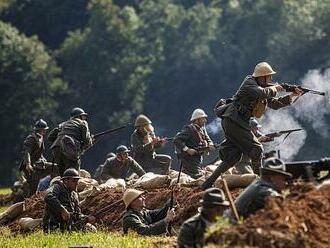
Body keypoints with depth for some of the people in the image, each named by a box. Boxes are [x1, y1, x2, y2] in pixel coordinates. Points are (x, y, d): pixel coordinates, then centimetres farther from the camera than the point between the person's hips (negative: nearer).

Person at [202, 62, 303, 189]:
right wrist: (274, 88, -9)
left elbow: (275, 104, 20)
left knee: (233, 156, 8)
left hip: (234, 123, 10)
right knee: (256, 150, -10)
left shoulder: (262, 88, 20)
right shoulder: (249, 83, -8)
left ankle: (208, 183, 7)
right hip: (232, 120, -10)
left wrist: (292, 95, 10)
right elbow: (262, 93, -27)